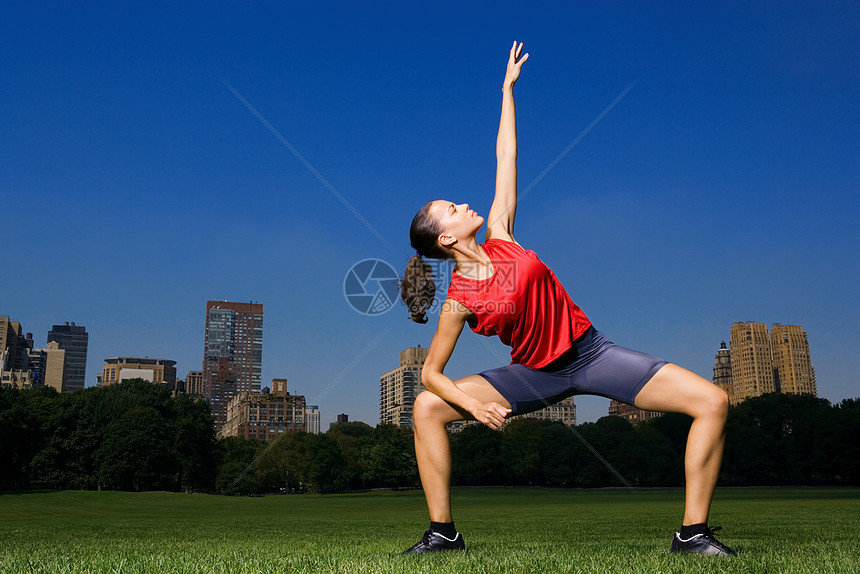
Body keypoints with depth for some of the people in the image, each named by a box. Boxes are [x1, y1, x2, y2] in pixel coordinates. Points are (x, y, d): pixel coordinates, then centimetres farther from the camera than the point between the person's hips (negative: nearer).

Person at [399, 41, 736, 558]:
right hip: (537, 374, -2)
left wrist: (508, 88, 8)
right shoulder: (459, 300, -13)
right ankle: (443, 532, -5)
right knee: (427, 407, -17)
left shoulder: (499, 237, -5)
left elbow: (506, 157, 2)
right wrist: (471, 403, -27)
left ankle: (693, 533, -6)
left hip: (590, 351, 3)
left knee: (713, 402, -14)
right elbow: (431, 373, -8)